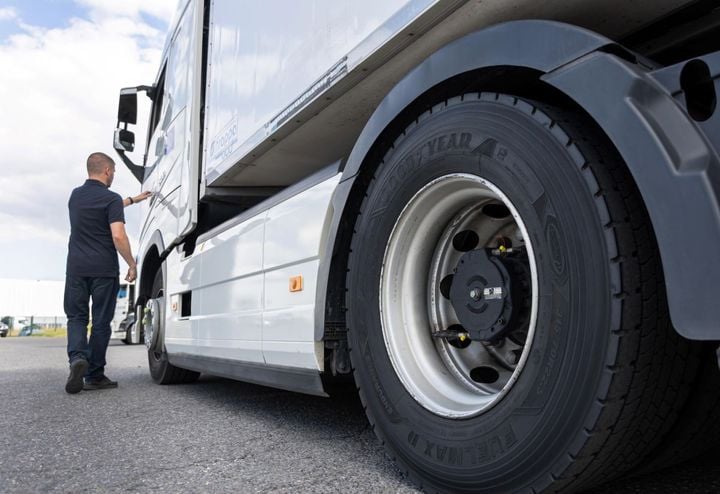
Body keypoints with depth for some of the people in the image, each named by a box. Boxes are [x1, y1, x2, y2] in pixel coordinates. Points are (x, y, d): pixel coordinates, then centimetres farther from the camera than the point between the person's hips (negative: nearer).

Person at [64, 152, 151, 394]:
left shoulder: (76, 195, 12)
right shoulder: (111, 199, -9)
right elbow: (118, 237, -19)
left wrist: (133, 199, 40)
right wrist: (132, 264, -7)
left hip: (76, 267, 5)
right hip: (104, 269, -4)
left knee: (76, 317, 12)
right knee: (101, 322, 5)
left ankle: (78, 358, -14)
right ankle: (94, 375, 10)